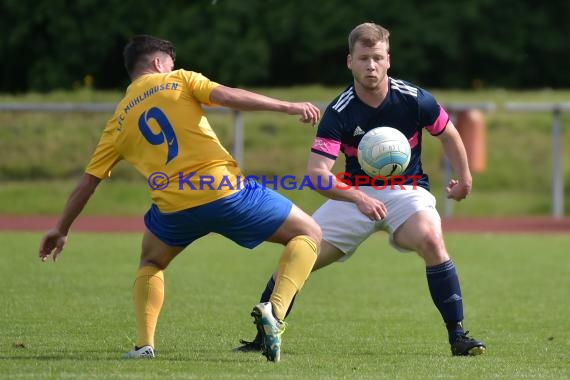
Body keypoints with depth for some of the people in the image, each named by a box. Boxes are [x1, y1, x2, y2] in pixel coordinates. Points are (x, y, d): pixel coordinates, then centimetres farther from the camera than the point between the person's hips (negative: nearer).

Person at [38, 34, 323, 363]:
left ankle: (144, 344, 12)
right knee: (309, 234, 12)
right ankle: (275, 310, -12)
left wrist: (62, 229, 31)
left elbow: (89, 180, 20)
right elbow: (226, 96, -7)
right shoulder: (178, 81, 10)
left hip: (175, 208, 3)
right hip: (226, 190, -3)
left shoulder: (119, 122, 18)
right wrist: (289, 107, -4)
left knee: (151, 264, 34)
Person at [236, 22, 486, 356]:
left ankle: (457, 335, -24)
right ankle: (263, 337, 7)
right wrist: (358, 198, -40)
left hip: (406, 190, -1)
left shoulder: (415, 100, -14)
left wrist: (464, 178, 17)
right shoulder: (339, 113, -16)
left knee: (431, 239, -33)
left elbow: (448, 134, 7)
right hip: (354, 193, 1)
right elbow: (317, 173, -25)